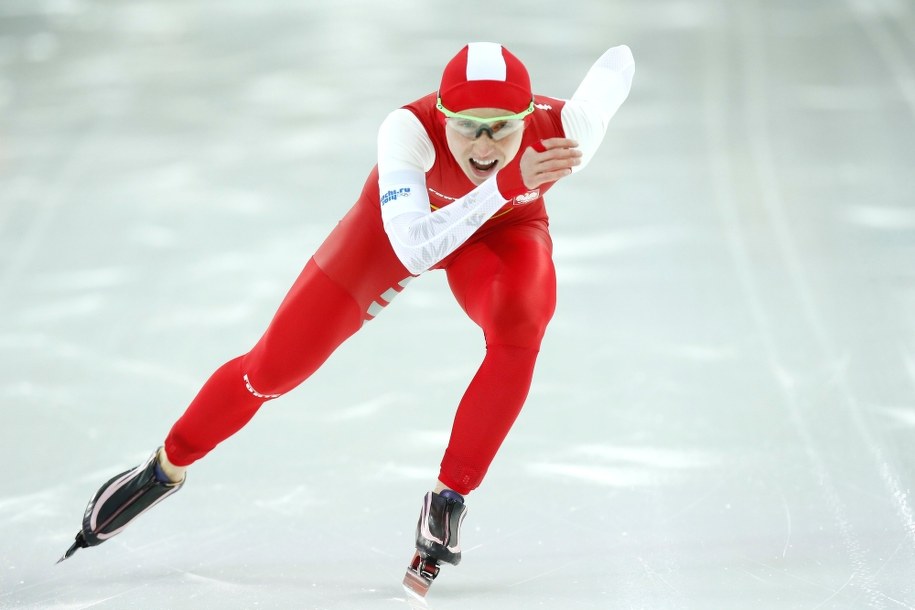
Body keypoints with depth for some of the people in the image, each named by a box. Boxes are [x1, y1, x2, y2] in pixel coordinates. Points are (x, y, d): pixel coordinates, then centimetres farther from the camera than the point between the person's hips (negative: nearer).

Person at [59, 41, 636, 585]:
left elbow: (619, 62, -16)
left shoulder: (562, 131, -37)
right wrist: (506, 185, -61)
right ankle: (166, 468, 28)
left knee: (520, 327, -34)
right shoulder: (409, 129, -42)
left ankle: (449, 499, -18)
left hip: (503, 229, 1)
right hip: (402, 218, -1)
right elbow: (413, 249, -52)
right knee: (276, 365, 1)